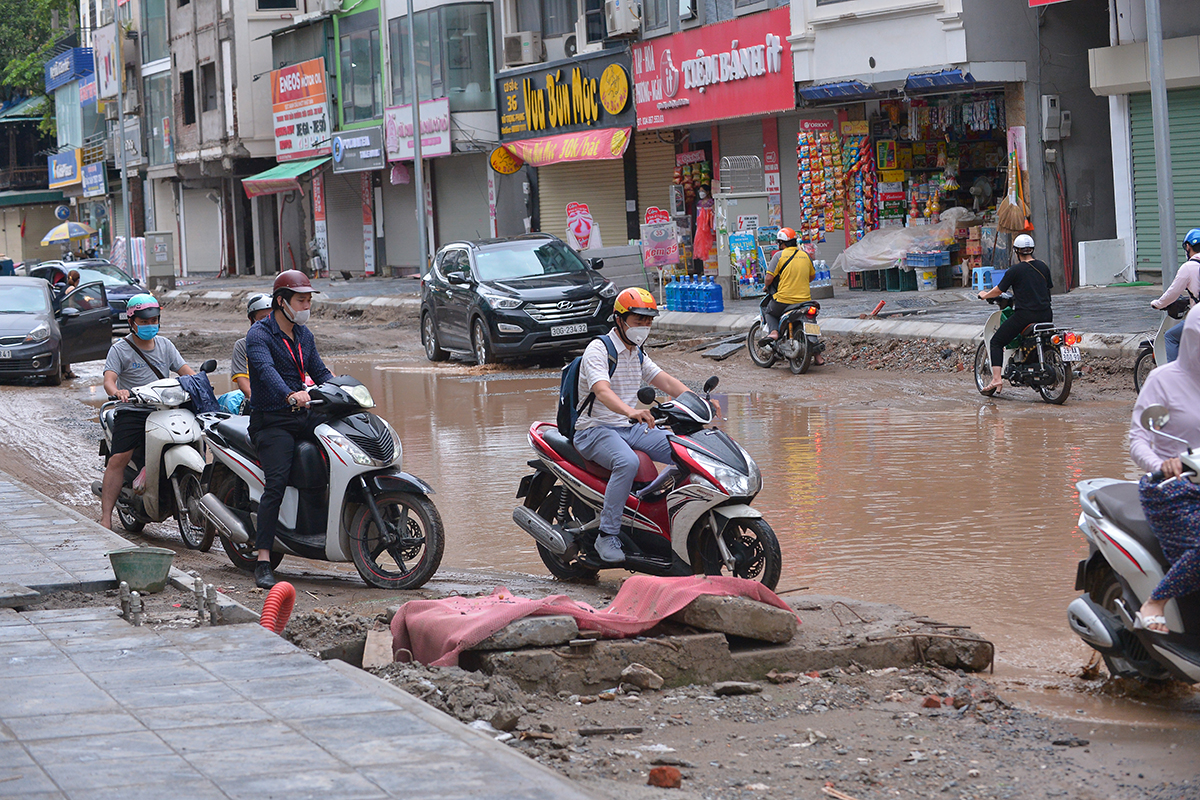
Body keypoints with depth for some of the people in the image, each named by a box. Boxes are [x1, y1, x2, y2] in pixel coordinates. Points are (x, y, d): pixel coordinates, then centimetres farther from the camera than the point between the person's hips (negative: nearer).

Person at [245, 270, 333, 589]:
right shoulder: (259, 334, -8)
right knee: (277, 482, -24)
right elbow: (266, 369, -26)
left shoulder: (303, 335, 16)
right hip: (271, 421, -7)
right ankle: (263, 563, -26)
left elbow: (320, 372, 18)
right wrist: (290, 396, -44)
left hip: (304, 416, 7)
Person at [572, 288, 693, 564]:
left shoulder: (637, 354, 16)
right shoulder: (598, 349, -12)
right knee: (627, 462, -38)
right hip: (596, 430, -8)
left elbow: (666, 382, 12)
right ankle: (607, 536, -32)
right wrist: (630, 411, -48)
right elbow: (602, 390, -29)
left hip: (631, 428, 8)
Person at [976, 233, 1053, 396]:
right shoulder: (1043, 267, 9)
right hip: (1045, 314, 6)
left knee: (996, 342, 4)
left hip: (1024, 314, -5)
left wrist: (984, 295, 19)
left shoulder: (1015, 270, -7)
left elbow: (998, 291, -1)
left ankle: (996, 379, -10)